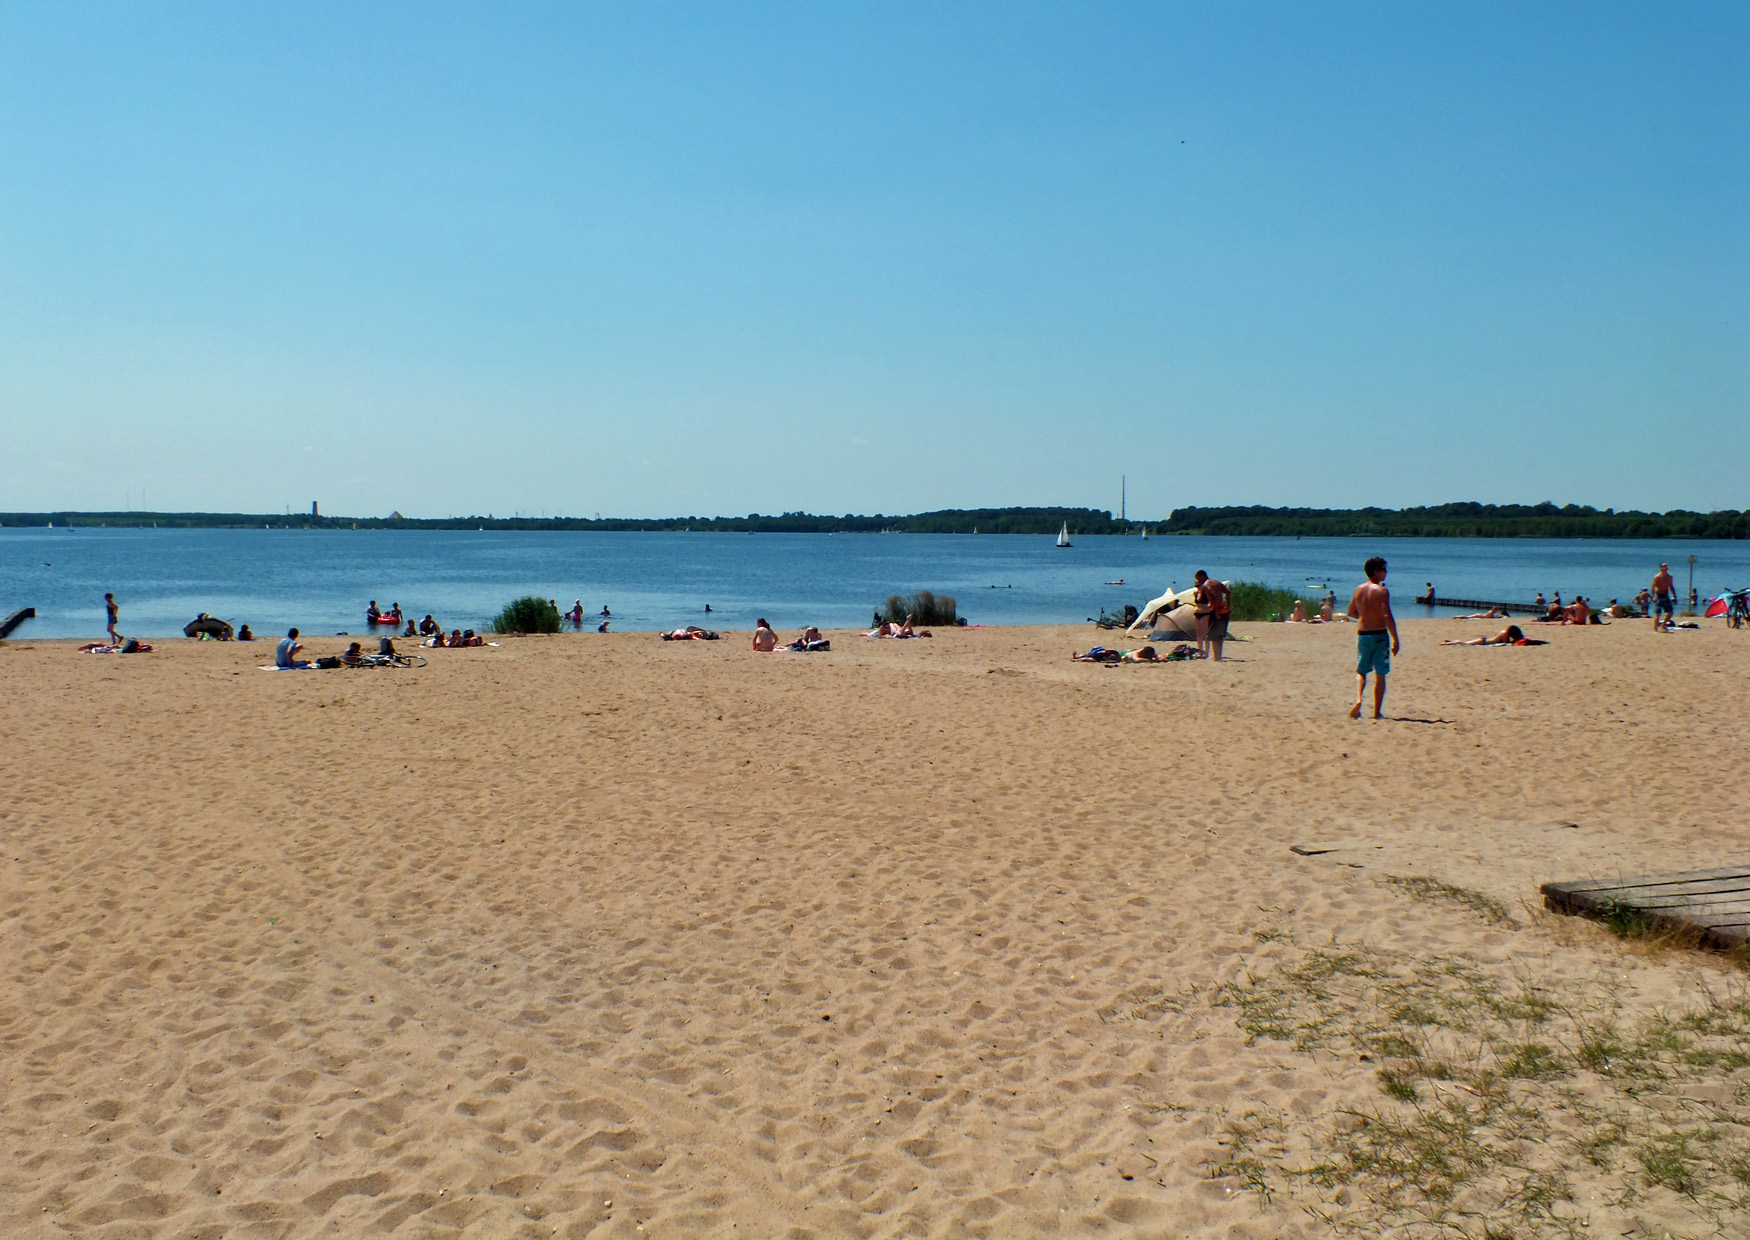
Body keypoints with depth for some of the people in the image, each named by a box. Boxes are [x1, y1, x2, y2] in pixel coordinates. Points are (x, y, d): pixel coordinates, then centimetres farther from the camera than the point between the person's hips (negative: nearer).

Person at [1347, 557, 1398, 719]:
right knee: (1380, 675, 6)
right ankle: (1377, 711, 7)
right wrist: (1395, 640, -15)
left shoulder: (1359, 589, 6)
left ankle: (1358, 699, -11)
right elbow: (1387, 616, -18)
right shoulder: (1381, 590, -11)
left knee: (1361, 671, 15)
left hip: (1362, 634, 4)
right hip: (1380, 635, -4)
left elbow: (1352, 612, 17)